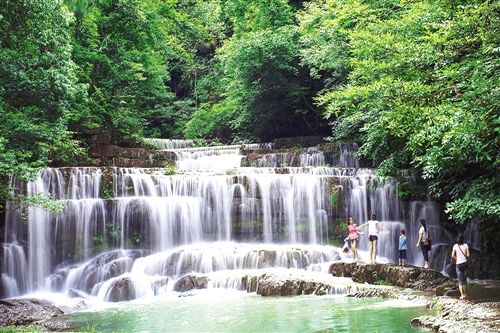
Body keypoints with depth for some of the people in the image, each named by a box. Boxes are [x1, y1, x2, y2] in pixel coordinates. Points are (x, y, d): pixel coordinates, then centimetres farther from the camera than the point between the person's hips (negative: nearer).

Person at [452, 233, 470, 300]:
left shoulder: (455, 246, -8)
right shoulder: (466, 245, -4)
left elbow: (453, 256, -6)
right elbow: (468, 255, -2)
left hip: (459, 264, -2)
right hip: (465, 263, 2)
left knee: (460, 280, 3)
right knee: (464, 279, 15)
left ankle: (462, 295, -3)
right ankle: (465, 294, 22)